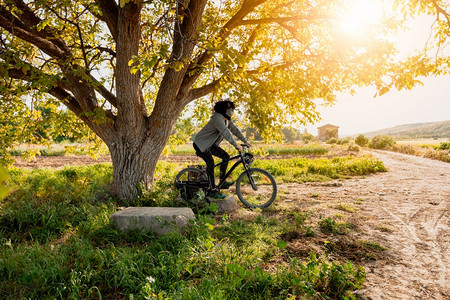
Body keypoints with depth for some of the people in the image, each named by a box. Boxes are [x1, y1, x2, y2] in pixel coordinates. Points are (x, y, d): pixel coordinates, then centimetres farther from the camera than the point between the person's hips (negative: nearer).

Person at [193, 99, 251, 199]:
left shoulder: (227, 119, 6)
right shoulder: (218, 118, -26)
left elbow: (235, 130, 13)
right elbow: (226, 132, -37)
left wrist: (245, 141, 10)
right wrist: (236, 145, -41)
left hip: (211, 144, 10)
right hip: (201, 144, -10)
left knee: (226, 156, 1)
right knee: (210, 162, -25)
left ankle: (222, 182, 10)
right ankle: (212, 190, -23)